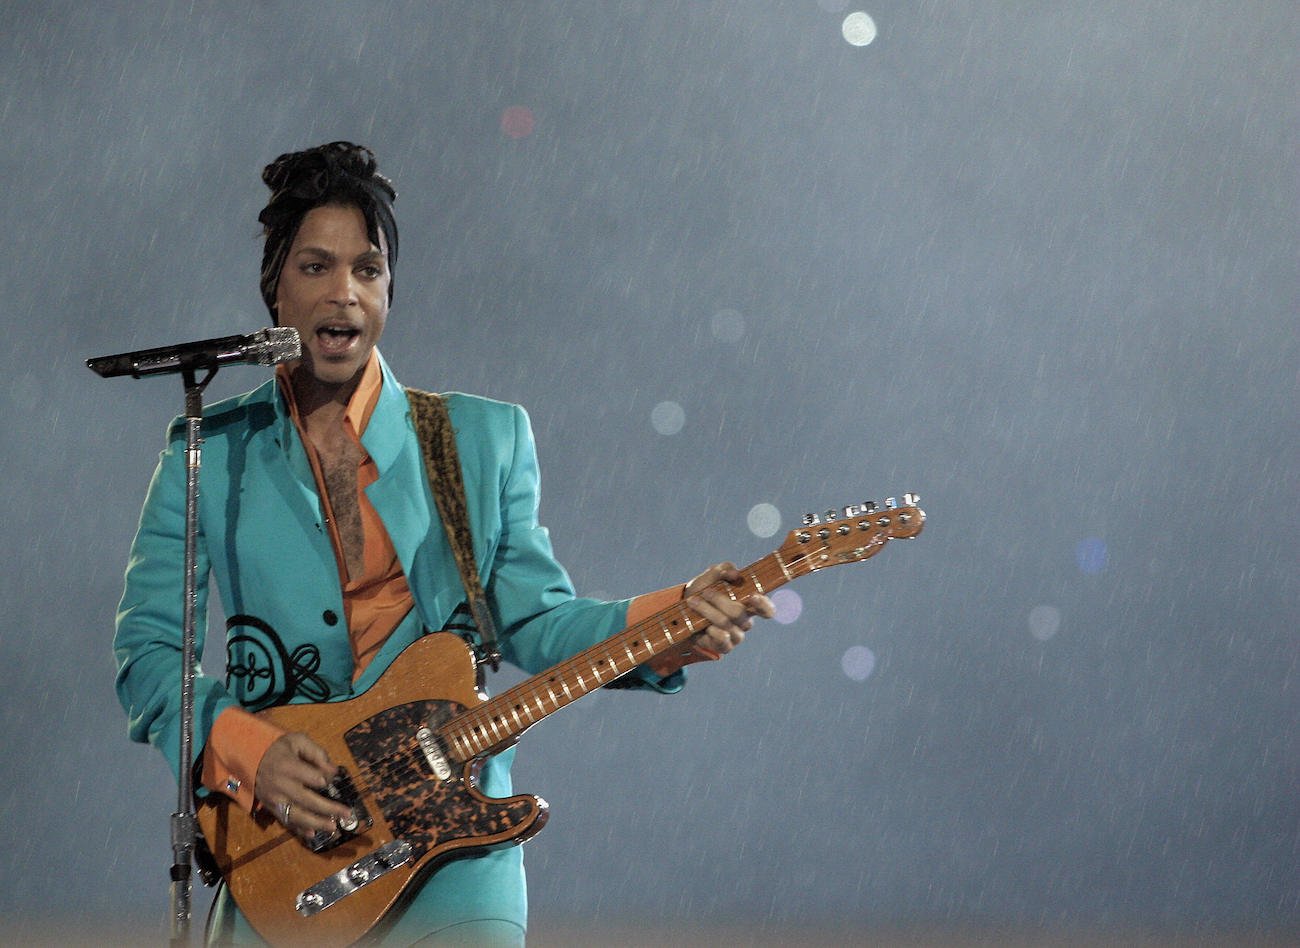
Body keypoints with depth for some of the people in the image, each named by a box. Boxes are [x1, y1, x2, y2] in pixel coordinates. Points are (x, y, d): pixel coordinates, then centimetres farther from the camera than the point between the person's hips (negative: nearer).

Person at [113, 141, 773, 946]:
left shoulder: (487, 437, 10)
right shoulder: (208, 453, 6)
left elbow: (535, 621, 5)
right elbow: (146, 646, 2)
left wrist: (670, 623, -12)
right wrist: (242, 748, -15)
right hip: (275, 832, 0)